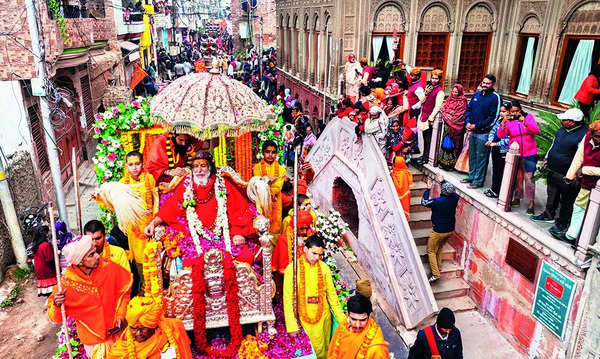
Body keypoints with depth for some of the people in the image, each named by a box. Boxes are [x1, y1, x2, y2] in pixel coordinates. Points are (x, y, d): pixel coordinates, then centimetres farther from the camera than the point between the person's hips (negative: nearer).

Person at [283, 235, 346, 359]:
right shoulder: (292, 269, -12)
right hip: (304, 319, -3)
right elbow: (288, 299, -10)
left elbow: (331, 294, 4)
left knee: (325, 348, 13)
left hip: (324, 316, 3)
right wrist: (291, 326, -12)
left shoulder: (324, 267, -3)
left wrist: (341, 318, 3)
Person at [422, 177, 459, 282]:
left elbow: (424, 202, -11)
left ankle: (435, 274, 5)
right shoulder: (455, 198, -12)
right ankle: (438, 267, 37)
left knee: (431, 251, 9)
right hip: (450, 230, 6)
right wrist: (442, 182, 16)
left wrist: (428, 189, -5)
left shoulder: (437, 201, -28)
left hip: (439, 231, -6)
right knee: (439, 248, 27)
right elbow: (451, 191, 13)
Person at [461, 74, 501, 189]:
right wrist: (468, 122, -2)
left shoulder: (495, 98, -10)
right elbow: (468, 109, 15)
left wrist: (477, 126, -16)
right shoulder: (477, 94, 10)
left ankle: (478, 181, 10)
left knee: (481, 158, 1)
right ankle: (472, 176, 31)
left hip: (484, 133, -7)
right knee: (472, 156, 17)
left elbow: (493, 118, -15)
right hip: (472, 131, 7)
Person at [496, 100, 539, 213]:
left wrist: (525, 122, -26)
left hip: (529, 154, -2)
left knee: (528, 178, -5)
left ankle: (531, 203, 4)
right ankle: (516, 199, 27)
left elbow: (536, 131, -13)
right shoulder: (508, 121, 1)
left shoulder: (528, 117, -1)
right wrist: (503, 123, -26)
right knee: (517, 177, 14)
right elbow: (500, 135, -12)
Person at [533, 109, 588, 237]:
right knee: (552, 194, 23)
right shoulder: (563, 129, 2)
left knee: (566, 201, 7)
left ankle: (562, 224, 21)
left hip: (566, 176, -8)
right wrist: (546, 159, 20)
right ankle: (549, 215, 41)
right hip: (552, 170, 8)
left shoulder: (584, 135, -23)